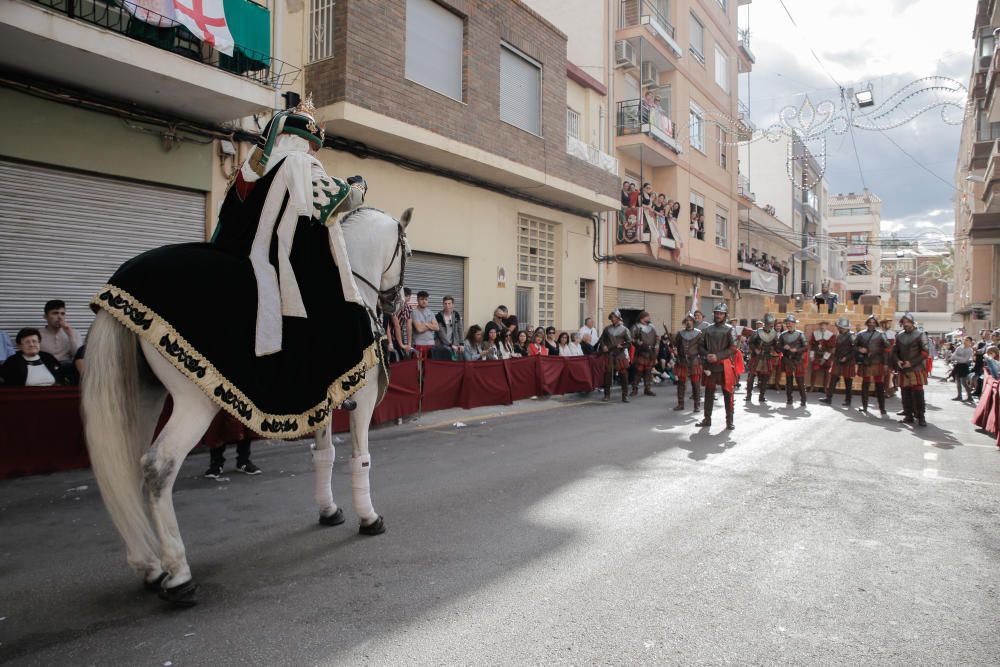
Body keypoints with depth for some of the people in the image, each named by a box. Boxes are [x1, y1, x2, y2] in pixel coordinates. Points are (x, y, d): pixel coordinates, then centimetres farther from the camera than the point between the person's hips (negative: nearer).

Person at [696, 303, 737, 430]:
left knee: (727, 393, 1)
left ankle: (729, 420, 10)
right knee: (709, 393, 10)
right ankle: (707, 419, 19)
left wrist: (718, 356, -16)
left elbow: (733, 348, -9)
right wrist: (707, 355, -8)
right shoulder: (708, 330, 10)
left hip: (724, 366, -4)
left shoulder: (729, 330, -1)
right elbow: (700, 346, 11)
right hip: (709, 365, 4)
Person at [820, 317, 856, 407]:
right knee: (833, 379, 4)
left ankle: (848, 401, 13)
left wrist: (846, 358, -21)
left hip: (848, 363, -6)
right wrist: (833, 359, 16)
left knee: (848, 382, 4)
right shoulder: (838, 335, 9)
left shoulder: (851, 336, -12)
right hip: (837, 362, 6)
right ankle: (828, 397, 9)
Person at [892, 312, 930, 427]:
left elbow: (925, 352, -7)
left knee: (918, 393, -8)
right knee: (905, 393, 6)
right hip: (903, 370, 4)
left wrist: (911, 363, -14)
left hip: (916, 369, -4)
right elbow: (895, 351, 18)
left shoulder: (920, 334, -2)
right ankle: (908, 415, 15)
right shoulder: (899, 335, 11)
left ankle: (921, 416, -2)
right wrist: (897, 361, -2)